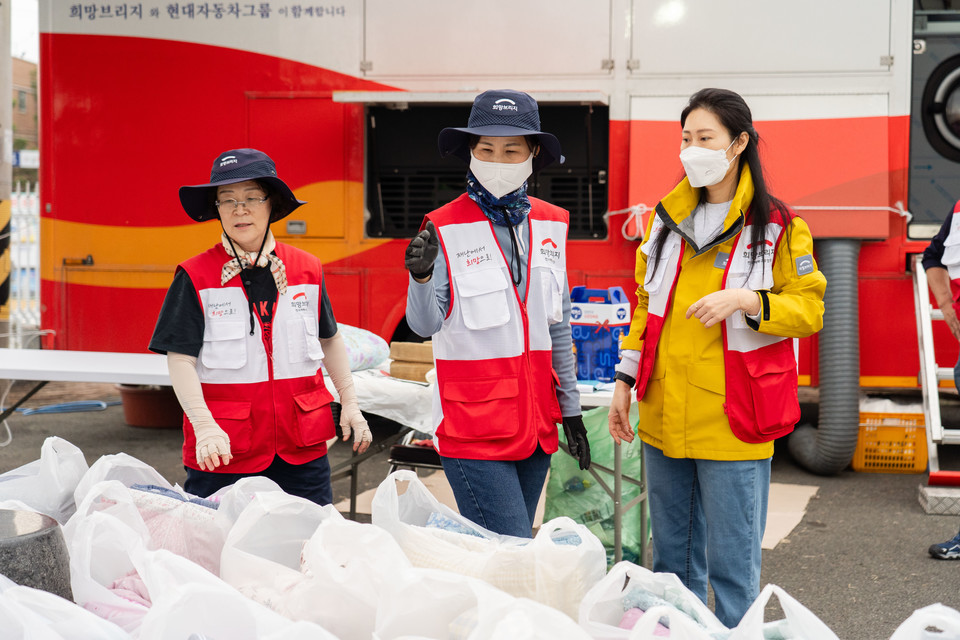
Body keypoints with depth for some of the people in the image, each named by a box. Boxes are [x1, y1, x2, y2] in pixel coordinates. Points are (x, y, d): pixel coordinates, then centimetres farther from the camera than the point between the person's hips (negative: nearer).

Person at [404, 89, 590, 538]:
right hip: (473, 428, -5)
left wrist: (570, 409, 17)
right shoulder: (446, 228, -6)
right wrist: (421, 277, -34)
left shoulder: (550, 225, 9)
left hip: (535, 424, 5)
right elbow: (425, 325, -14)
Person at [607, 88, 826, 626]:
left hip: (732, 423, -5)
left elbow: (810, 310, -4)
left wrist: (747, 301, -20)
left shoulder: (778, 226, -4)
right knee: (672, 556, 15)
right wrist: (625, 380, 12)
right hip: (664, 418, 5)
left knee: (732, 562, 0)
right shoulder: (667, 218, 12)